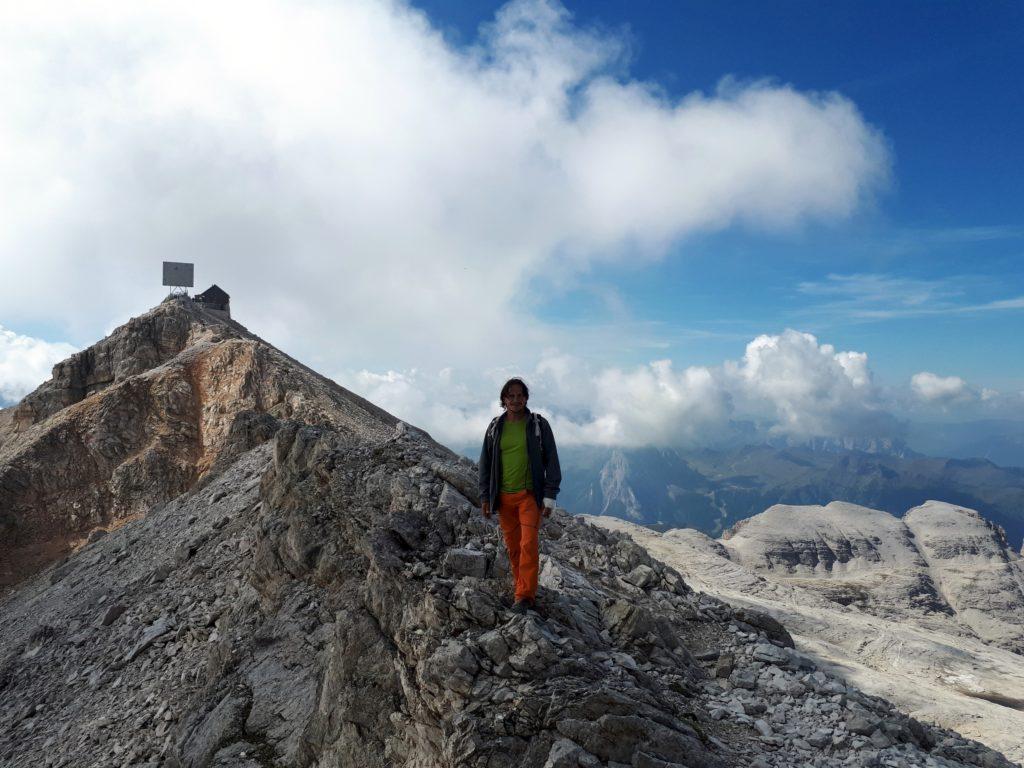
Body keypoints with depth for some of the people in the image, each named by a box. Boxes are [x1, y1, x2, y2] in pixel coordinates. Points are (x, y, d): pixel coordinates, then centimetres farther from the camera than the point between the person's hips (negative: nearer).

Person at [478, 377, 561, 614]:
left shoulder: (538, 425, -1)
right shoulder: (495, 427, 6)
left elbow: (551, 461, -1)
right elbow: (485, 463, 11)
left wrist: (550, 497, -6)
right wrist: (485, 497, 7)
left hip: (530, 495, -3)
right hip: (503, 497, 3)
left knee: (528, 545, -11)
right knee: (512, 548, 8)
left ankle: (524, 596, -7)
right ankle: (526, 591, 22)